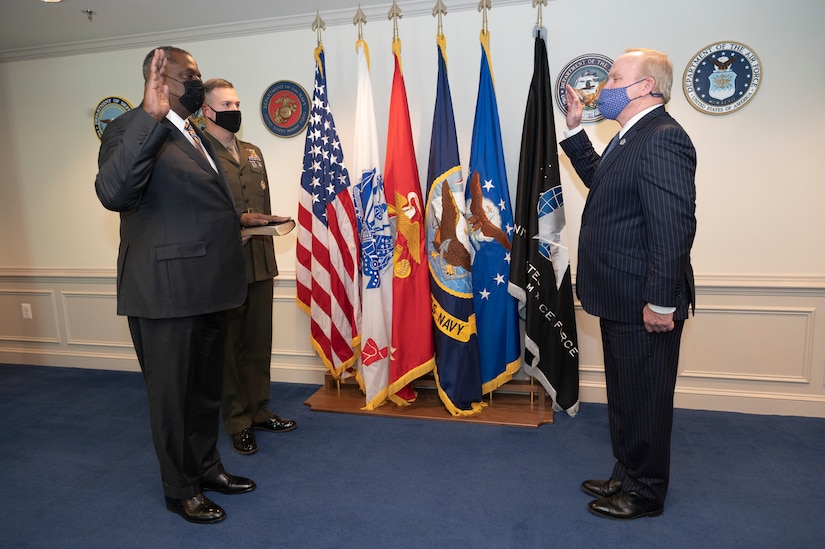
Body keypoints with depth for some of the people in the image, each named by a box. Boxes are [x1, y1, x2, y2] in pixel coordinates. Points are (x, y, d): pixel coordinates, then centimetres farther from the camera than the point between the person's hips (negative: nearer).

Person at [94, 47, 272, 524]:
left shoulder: (196, 136, 16)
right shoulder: (132, 130, -12)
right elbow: (114, 193, -32)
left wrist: (238, 221, 11)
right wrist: (150, 116, -36)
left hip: (209, 288, 8)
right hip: (166, 292, -8)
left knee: (207, 389, 21)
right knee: (172, 394, 9)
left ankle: (207, 467, 40)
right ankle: (181, 490, 29)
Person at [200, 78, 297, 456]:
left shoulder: (253, 152, 18)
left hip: (260, 262, 7)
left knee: (258, 343, 14)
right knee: (229, 346, 6)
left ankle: (258, 411, 28)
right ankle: (237, 422, 19)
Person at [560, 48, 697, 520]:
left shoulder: (663, 139, -19)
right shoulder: (631, 138, 14)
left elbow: (674, 228, -25)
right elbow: (599, 178, 29)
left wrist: (661, 302, -24)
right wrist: (575, 130, 19)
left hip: (646, 305, -10)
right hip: (620, 301, 10)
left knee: (644, 401, 7)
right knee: (625, 398, 21)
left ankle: (645, 494, 26)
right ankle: (627, 478, 39)